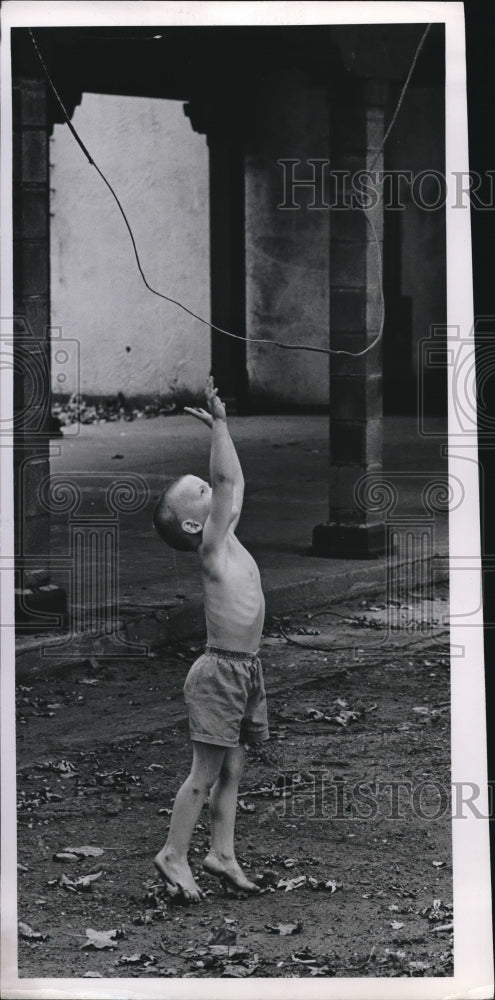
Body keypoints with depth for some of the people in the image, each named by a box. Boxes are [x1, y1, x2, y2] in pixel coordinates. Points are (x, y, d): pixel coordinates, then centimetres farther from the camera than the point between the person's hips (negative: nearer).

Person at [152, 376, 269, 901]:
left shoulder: (228, 539, 9)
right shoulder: (212, 546, -13)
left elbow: (235, 482, 21)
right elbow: (226, 478, -23)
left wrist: (220, 427, 18)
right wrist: (219, 421, -21)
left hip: (244, 669, 8)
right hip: (220, 670, -8)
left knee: (231, 770, 12)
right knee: (205, 774, -2)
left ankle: (221, 854, 18)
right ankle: (173, 855, 6)